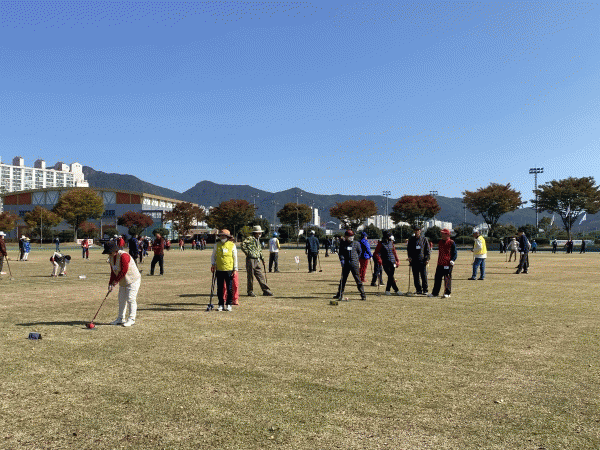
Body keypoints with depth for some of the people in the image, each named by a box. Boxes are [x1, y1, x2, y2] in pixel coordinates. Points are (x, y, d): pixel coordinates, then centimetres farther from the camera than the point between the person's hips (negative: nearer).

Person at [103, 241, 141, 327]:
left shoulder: (123, 256, -23)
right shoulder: (111, 257, 5)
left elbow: (124, 271, -25)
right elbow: (113, 271, 8)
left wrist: (115, 282, -21)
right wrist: (110, 283, -3)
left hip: (133, 280, -9)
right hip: (122, 282, 9)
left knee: (131, 299, -8)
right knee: (121, 299, 12)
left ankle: (131, 319, 0)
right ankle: (120, 318, 22)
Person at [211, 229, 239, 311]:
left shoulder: (232, 245, 2)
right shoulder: (217, 245, 8)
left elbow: (235, 258, 5)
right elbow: (213, 256, 15)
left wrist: (235, 269, 1)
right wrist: (213, 264, 0)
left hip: (229, 270, -2)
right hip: (219, 270, 2)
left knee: (229, 288, 2)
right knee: (220, 288, 5)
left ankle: (229, 304, 13)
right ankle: (221, 304, 16)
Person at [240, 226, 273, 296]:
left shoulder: (258, 240, 18)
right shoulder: (250, 238, -8)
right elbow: (243, 245, -21)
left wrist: (262, 258, 19)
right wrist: (248, 253, -15)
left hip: (257, 261, 8)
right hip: (250, 260, -8)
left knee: (261, 276, 8)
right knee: (250, 276, 1)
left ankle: (265, 290, 11)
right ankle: (250, 291, 10)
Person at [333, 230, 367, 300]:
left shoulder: (356, 243, 2)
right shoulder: (342, 244, 5)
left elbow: (359, 253, 14)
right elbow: (341, 253, 4)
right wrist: (342, 260, -10)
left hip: (354, 264, -2)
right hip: (345, 264, 2)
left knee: (358, 279, -3)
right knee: (343, 279, 11)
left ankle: (363, 295, 2)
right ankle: (339, 294, 22)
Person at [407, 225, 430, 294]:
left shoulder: (424, 239, 6)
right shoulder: (411, 239, 11)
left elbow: (428, 250, 7)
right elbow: (408, 249, 16)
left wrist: (427, 258, -4)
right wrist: (409, 256, -1)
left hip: (422, 261, -2)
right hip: (414, 261, 2)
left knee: (424, 276, -4)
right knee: (416, 276, 4)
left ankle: (425, 290, 5)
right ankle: (419, 290, 12)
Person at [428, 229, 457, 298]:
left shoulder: (451, 243, -5)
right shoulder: (440, 242, 14)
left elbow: (455, 253, -6)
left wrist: (452, 260, -23)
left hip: (448, 264, -6)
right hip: (440, 264, 6)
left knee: (447, 279, -1)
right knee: (437, 278, 8)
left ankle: (447, 293, 9)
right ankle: (435, 293, 14)